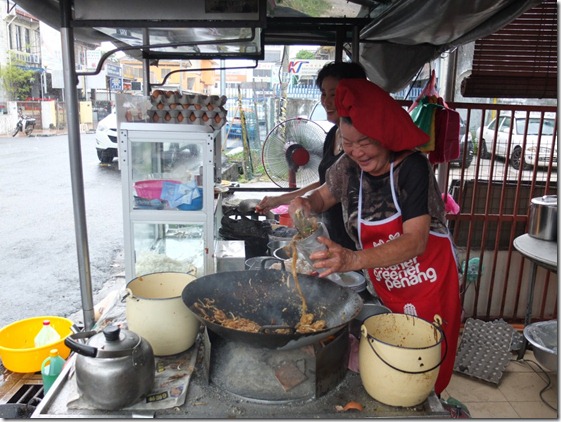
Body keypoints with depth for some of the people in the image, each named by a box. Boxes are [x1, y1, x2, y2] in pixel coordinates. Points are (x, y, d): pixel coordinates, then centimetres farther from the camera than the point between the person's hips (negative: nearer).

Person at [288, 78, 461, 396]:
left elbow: (416, 240, -28)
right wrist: (306, 204, -11)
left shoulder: (412, 167, -21)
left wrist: (353, 260, -42)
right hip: (385, 286, 4)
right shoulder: (349, 168, -6)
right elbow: (324, 195, 14)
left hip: (429, 284, -4)